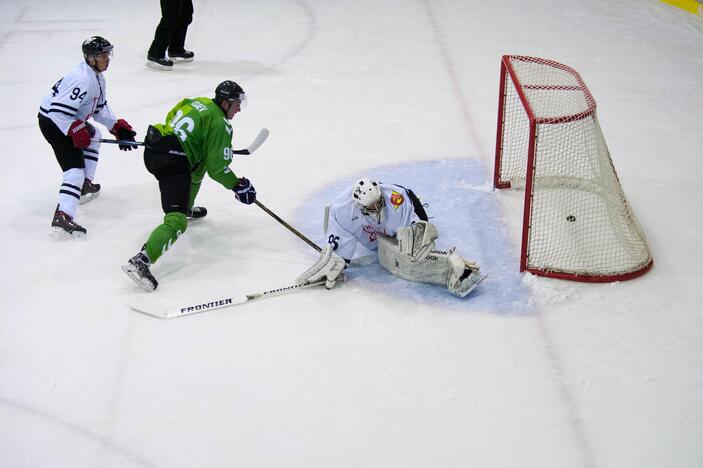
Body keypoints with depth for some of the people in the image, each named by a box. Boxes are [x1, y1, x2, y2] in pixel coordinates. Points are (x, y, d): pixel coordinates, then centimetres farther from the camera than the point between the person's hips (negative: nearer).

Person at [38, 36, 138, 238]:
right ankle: (62, 217, -33)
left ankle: (85, 185, 37)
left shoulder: (96, 76, 7)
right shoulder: (83, 80, -26)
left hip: (70, 120, 11)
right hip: (53, 122, -11)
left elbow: (100, 108, 17)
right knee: (75, 168, -19)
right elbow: (59, 110, -31)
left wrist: (118, 127, 8)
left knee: (93, 135, 32)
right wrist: (76, 131, -28)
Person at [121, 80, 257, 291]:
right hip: (172, 162, -10)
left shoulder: (197, 102, 17)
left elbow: (171, 118, 33)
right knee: (176, 223, -14)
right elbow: (216, 168, -7)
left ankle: (186, 207, 56)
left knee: (198, 164, 37)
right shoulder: (220, 124, -7)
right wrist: (238, 186, 5)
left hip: (152, 149, 10)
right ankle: (141, 261, -30)